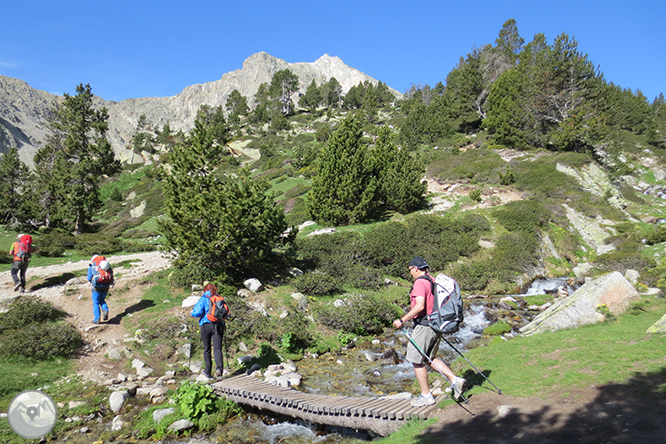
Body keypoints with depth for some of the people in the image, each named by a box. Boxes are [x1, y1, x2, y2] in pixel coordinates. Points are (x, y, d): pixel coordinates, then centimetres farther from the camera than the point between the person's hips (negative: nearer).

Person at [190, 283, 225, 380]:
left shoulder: (203, 299, 1)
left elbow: (197, 313, -10)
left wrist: (192, 312, 11)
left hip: (206, 325, -2)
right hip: (219, 326, 2)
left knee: (207, 349, 13)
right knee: (217, 349, -3)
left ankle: (208, 372, 20)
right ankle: (219, 368, -27)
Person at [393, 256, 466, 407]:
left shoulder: (420, 283, -15)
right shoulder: (434, 281, 13)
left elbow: (420, 306, -26)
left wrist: (402, 320, -21)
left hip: (424, 326, -9)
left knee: (416, 361, 3)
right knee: (430, 357, 21)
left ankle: (426, 396, 10)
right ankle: (455, 380, 10)